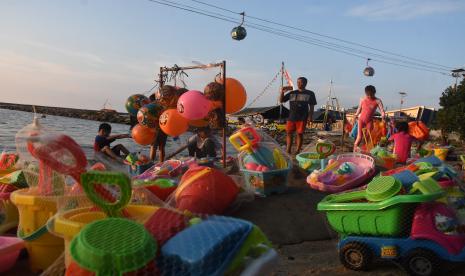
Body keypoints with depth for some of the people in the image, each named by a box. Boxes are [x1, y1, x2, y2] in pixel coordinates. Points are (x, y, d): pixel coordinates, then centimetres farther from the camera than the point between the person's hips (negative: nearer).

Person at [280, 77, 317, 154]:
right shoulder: (292, 93, 11)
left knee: (300, 134, 1)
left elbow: (311, 106, 4)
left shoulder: (310, 94, 5)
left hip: (302, 118, -3)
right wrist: (282, 92, -4)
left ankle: (298, 151, 10)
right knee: (289, 133, 2)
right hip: (291, 117, 3)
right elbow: (281, 100, 13)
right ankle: (288, 151, 9)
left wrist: (310, 116, -7)